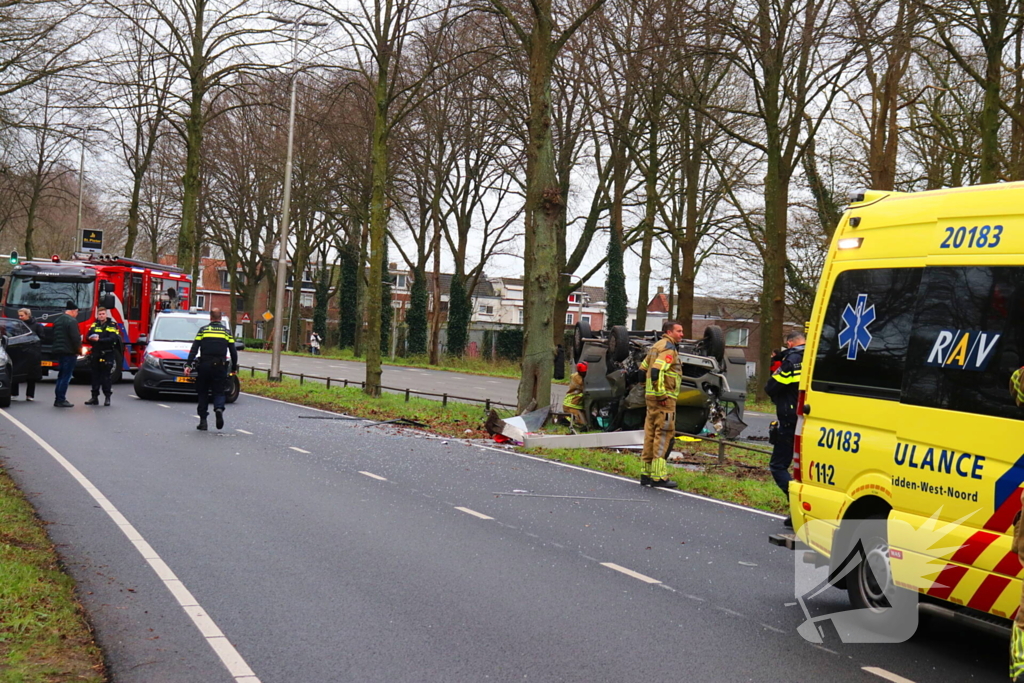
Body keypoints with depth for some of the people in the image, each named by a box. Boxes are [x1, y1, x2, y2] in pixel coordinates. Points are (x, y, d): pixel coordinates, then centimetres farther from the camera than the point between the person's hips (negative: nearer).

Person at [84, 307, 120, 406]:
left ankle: (107, 397, 1)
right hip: (95, 354, 5)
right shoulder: (94, 325, 16)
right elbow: (87, 336, 10)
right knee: (95, 376, 7)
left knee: (106, 377, -4)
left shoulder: (112, 326, 0)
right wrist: (91, 338, -14)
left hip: (107, 354, -5)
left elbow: (112, 339, -13)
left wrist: (99, 340, -20)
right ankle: (94, 397, 11)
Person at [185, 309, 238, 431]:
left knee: (203, 393, 10)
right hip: (220, 366, 0)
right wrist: (234, 368, 14)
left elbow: (194, 350, 0)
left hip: (204, 366, 0)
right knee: (219, 392, 6)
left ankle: (203, 421, 7)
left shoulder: (203, 330, 6)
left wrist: (189, 365, -1)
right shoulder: (226, 332, 8)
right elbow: (233, 352, 6)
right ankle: (219, 408, -26)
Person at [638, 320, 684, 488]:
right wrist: (662, 395, -20)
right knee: (664, 435, -7)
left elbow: (643, 370, 23)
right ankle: (659, 476, -7)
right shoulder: (668, 348, -13)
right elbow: (656, 371, -26)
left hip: (651, 397, 10)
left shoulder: (656, 346, 18)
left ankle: (646, 474, 17)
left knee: (650, 435, 12)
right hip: (664, 399, -10)